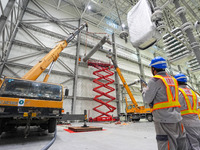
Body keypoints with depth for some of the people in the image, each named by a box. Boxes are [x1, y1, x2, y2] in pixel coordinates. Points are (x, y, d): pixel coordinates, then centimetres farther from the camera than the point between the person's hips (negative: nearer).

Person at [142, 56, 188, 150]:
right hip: (177, 118, 8)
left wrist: (144, 90, 9)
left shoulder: (155, 80, -10)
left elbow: (147, 100, -10)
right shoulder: (173, 80, 14)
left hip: (164, 120, -8)